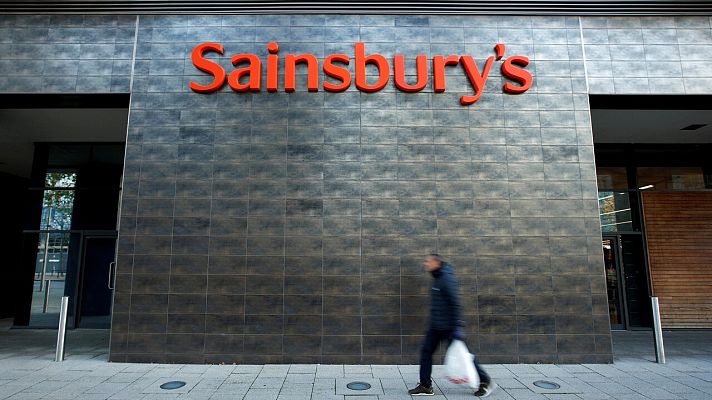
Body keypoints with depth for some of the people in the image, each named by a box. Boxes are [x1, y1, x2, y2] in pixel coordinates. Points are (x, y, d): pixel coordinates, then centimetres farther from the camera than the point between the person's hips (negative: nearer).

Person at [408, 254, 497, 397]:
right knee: (426, 352, 6)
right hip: (436, 327, 9)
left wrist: (457, 326, -26)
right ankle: (425, 386, 15)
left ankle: (485, 382, 23)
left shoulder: (447, 279, -19)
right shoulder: (437, 279, 10)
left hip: (448, 326, -9)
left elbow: (455, 303, -24)